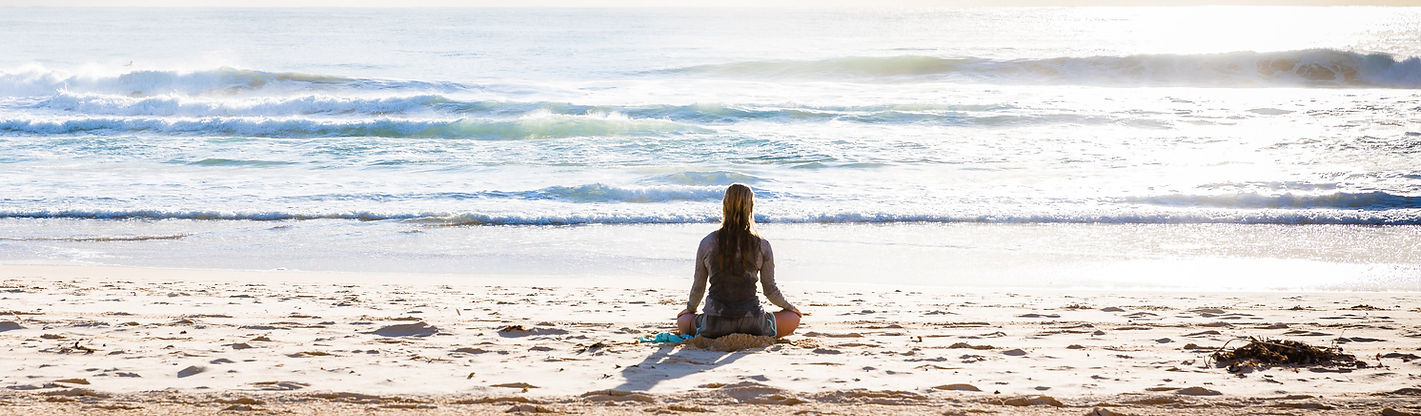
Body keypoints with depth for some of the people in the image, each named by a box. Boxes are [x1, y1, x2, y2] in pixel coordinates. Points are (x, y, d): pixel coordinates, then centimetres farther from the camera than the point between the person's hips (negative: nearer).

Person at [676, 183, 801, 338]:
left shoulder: (707, 243, -2)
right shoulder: (761, 246, -4)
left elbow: (698, 287, 8)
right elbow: (770, 290, 5)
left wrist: (690, 308, 30)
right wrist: (789, 307, 26)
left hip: (714, 325, 1)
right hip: (751, 323, -1)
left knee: (682, 320, 32)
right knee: (794, 318, 23)